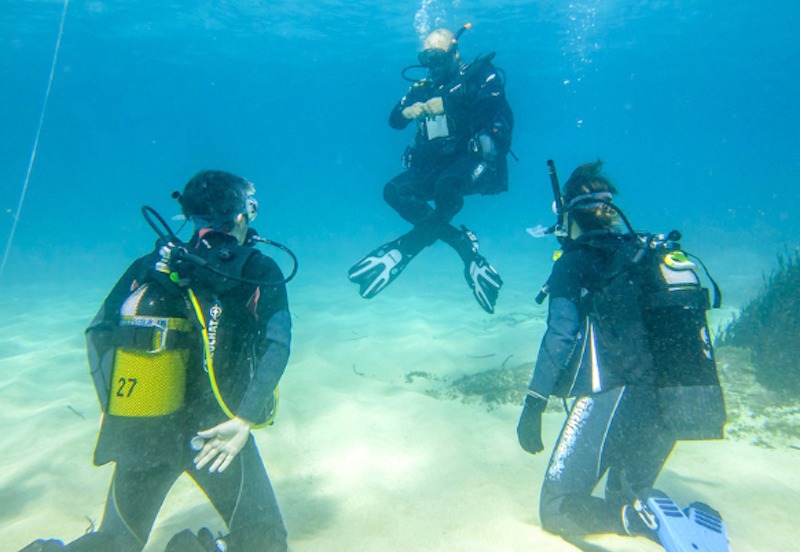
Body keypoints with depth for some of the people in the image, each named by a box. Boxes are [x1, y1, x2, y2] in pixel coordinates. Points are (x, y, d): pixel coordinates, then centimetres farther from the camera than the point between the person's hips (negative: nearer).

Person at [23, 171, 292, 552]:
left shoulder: (148, 265, 4)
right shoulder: (258, 272, -7)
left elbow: (97, 333, 6)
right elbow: (277, 344, -20)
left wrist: (115, 410, 14)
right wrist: (245, 420, -20)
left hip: (138, 433, 4)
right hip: (212, 430, -4)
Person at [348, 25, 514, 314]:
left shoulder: (477, 72, 5)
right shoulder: (424, 88, 17)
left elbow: (494, 89, -17)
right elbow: (394, 120, 8)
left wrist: (447, 102, -25)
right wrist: (407, 111, -16)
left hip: (477, 159, -5)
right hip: (437, 164, 6)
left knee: (447, 184, -39)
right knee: (394, 192, -20)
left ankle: (405, 248, -29)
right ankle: (464, 243, -20)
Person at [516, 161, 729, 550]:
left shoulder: (575, 263, -1)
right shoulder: (652, 254, 17)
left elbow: (561, 334, -13)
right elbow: (675, 334, 22)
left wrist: (533, 406, -10)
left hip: (616, 395, -6)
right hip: (678, 405, 7)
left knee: (558, 510, 5)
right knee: (625, 497, 25)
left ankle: (643, 518, -21)